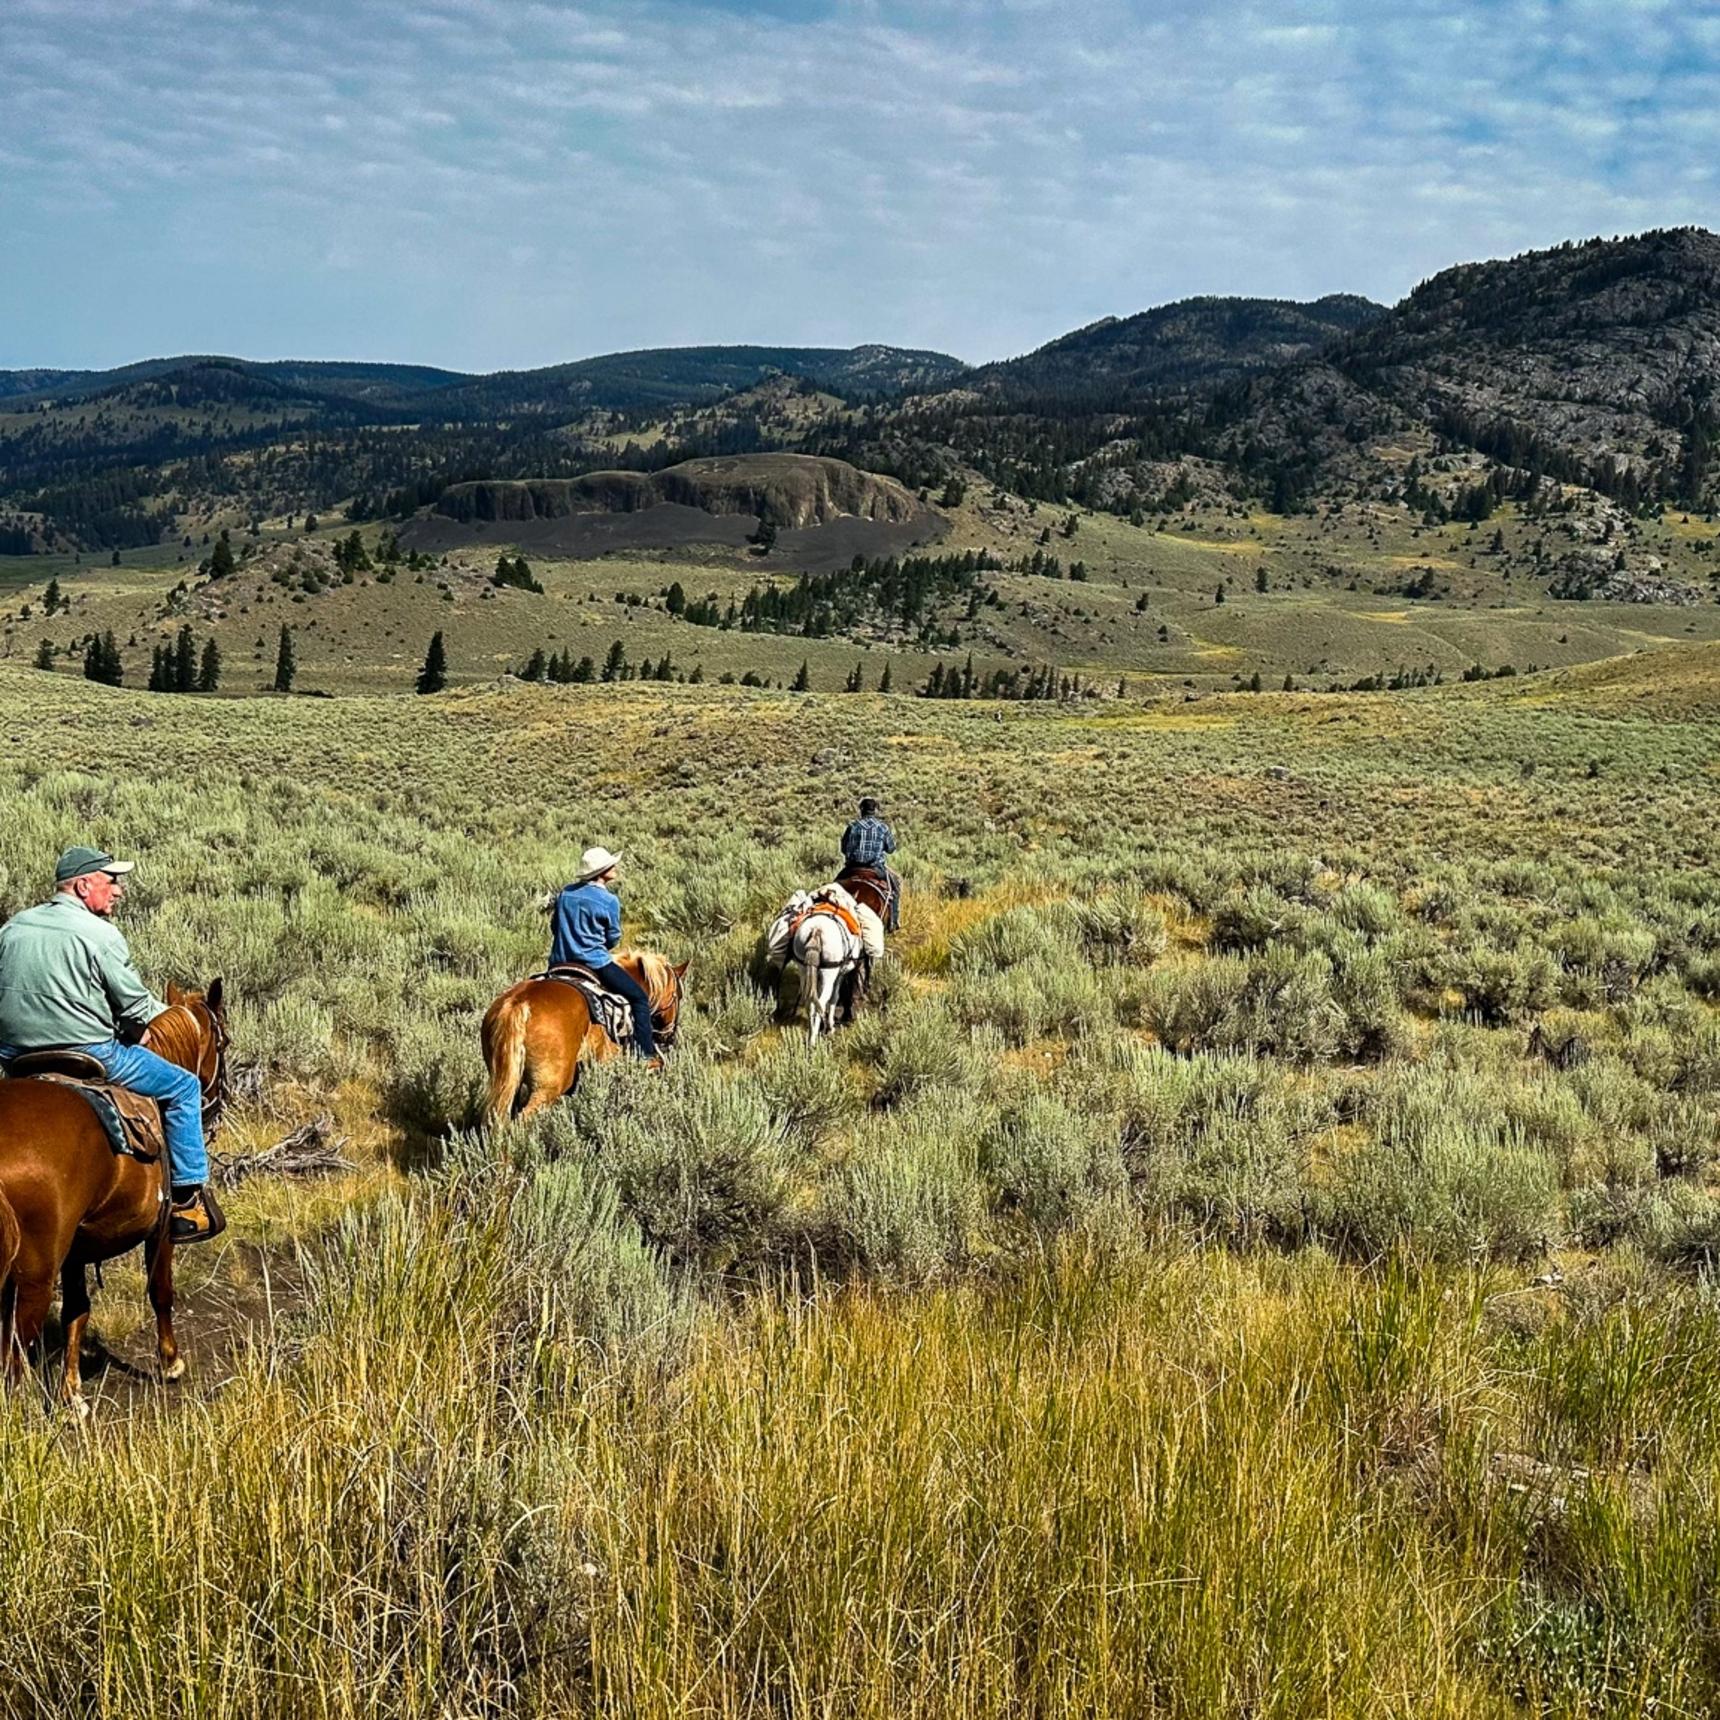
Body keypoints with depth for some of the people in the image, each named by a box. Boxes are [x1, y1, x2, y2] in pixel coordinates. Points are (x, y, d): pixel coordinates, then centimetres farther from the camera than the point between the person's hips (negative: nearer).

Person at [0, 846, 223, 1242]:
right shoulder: (100, 934, -12)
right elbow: (138, 1008, -9)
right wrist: (169, 1015, 12)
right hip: (88, 1056, -7)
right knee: (184, 1087, 7)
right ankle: (189, 1198, 8)